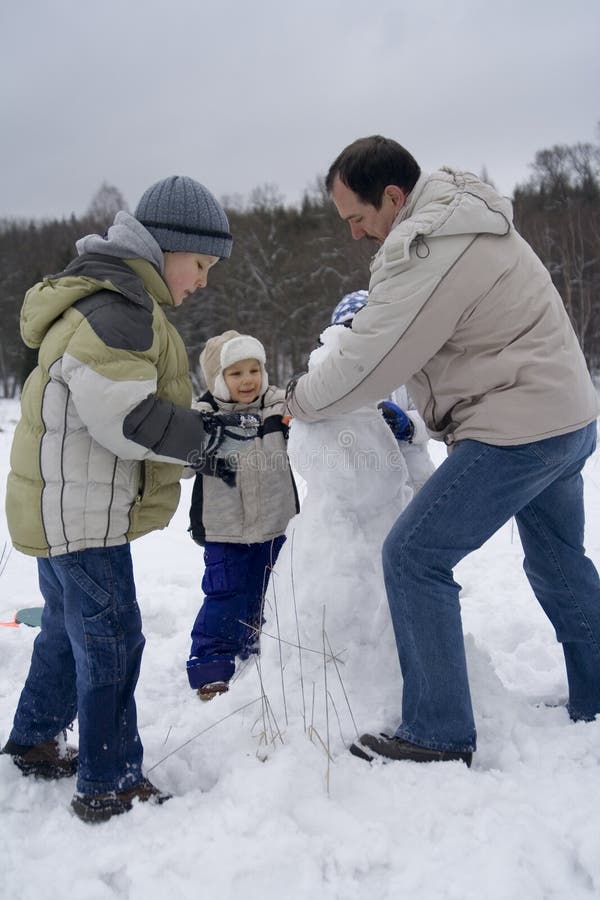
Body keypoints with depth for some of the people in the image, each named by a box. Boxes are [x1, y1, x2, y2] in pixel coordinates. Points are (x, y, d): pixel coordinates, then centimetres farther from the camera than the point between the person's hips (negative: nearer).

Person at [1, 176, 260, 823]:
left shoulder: (109, 300, 16)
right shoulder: (119, 308, -19)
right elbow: (125, 418, -25)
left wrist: (199, 443, 9)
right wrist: (211, 435, -16)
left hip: (62, 506, 11)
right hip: (79, 509, -11)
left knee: (68, 627, 23)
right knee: (110, 639, -3)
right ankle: (109, 785, 8)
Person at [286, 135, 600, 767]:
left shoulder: (427, 253, -22)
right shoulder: (459, 214, 11)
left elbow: (366, 365, -18)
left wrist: (299, 400, -2)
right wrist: (369, 309, 5)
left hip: (516, 429, -11)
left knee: (414, 557, -5)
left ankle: (439, 734, 3)